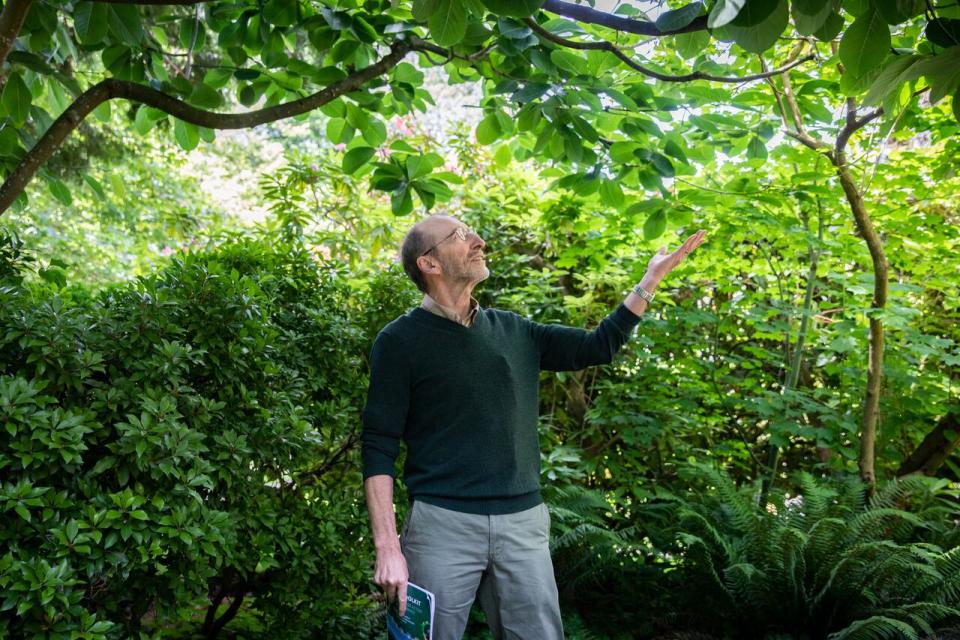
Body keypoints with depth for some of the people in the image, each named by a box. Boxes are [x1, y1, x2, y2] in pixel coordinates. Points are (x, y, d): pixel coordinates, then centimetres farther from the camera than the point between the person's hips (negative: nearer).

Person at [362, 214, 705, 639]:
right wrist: (387, 548, -14)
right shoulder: (400, 340, -4)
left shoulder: (513, 331, 11)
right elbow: (378, 447, -6)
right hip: (443, 524, -4)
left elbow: (598, 347, 15)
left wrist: (652, 278, 10)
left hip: (524, 523, 4)